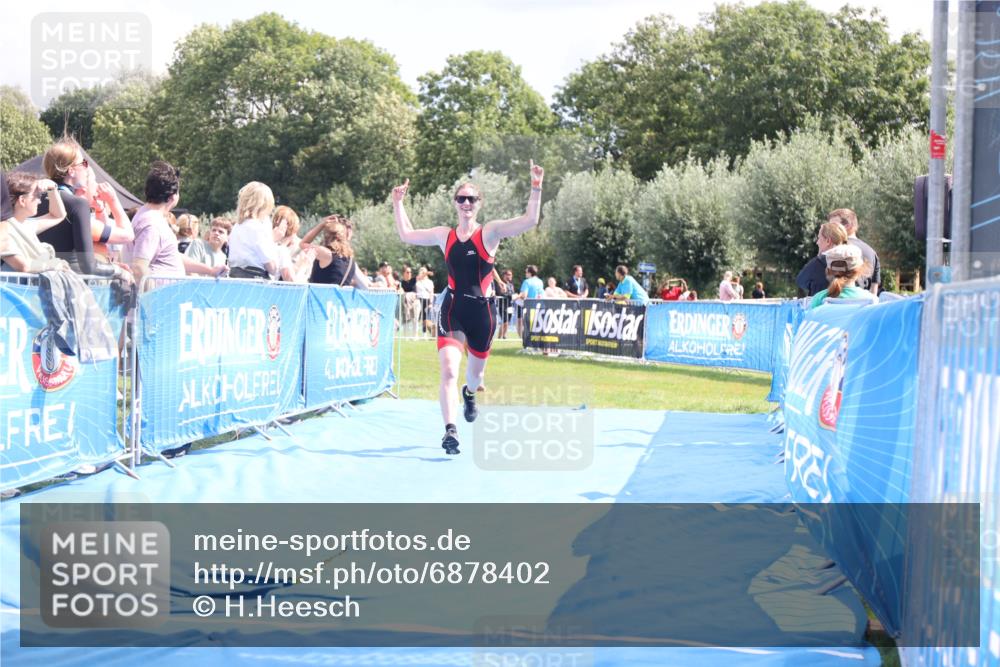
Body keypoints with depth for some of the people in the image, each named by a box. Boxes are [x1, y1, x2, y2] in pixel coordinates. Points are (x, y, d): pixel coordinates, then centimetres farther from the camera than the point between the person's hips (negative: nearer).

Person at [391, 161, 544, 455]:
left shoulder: (490, 232, -3)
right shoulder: (445, 235, 6)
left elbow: (530, 220, -15)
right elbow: (406, 234, 18)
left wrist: (536, 189, -24)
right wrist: (398, 203, 16)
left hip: (483, 310, -1)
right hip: (453, 308, 1)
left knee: (476, 371, 18)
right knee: (449, 369, -19)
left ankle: (469, 393, 56)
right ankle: (450, 430, -23)